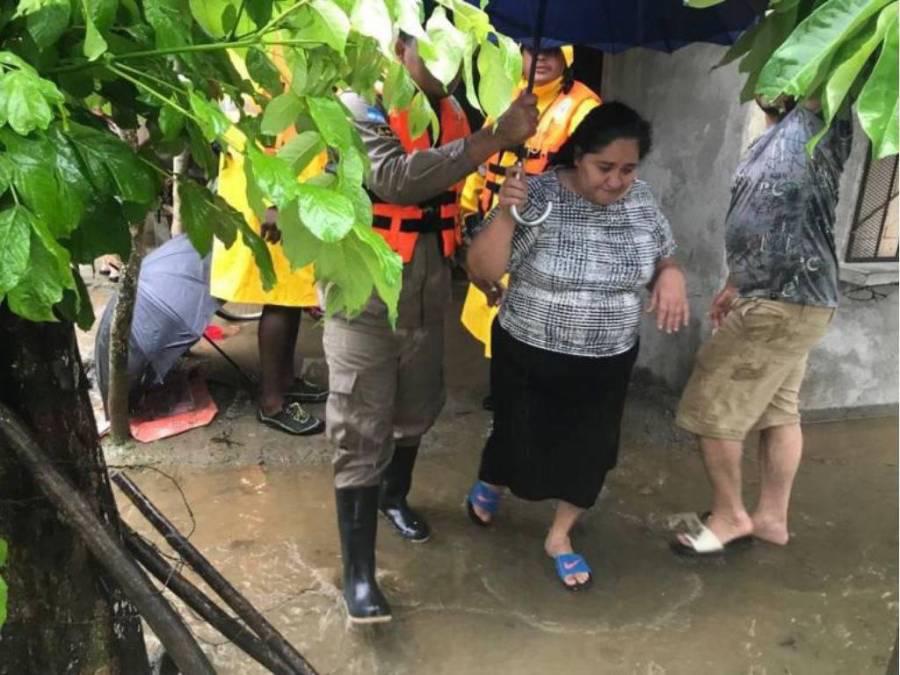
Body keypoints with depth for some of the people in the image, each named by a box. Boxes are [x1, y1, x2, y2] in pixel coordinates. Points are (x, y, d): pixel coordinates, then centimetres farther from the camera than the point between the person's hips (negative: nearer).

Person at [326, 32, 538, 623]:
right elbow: (395, 178, -31)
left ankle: (394, 495, 48)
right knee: (362, 430, -3)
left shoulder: (451, 111, 5)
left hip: (428, 293, 7)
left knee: (418, 407, 21)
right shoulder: (361, 105, -14)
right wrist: (493, 139, -33)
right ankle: (359, 572, 8)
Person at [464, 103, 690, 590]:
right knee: (521, 441, 12)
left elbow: (664, 259, 11)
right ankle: (488, 485, 49)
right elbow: (482, 269, -20)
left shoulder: (641, 201, -4)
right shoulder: (538, 196, -18)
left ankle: (559, 537, 37)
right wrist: (504, 213, -35)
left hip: (607, 362, 4)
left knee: (589, 453, 12)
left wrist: (672, 275, -13)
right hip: (530, 356, -4)